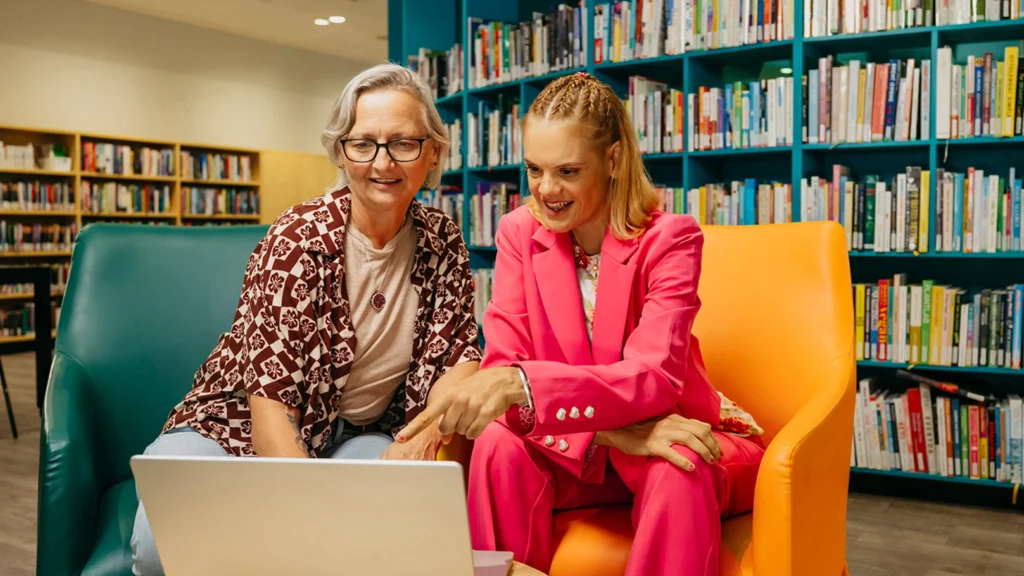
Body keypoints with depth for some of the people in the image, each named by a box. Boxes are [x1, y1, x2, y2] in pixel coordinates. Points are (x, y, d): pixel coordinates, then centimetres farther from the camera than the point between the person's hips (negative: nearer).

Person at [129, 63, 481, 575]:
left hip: (355, 435, 4)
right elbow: (271, 398, -22)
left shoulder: (441, 242, -3)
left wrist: (426, 433, -22)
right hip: (244, 425, -3)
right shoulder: (298, 240, -17)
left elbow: (458, 354, 0)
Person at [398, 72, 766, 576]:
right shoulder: (519, 232, -6)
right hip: (572, 445, 2)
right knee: (499, 447, -29)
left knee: (678, 469, -35)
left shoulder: (669, 239, -15)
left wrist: (518, 384, -45)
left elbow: (654, 380, -27)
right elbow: (503, 364, -14)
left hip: (666, 436, -1)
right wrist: (615, 430, -30)